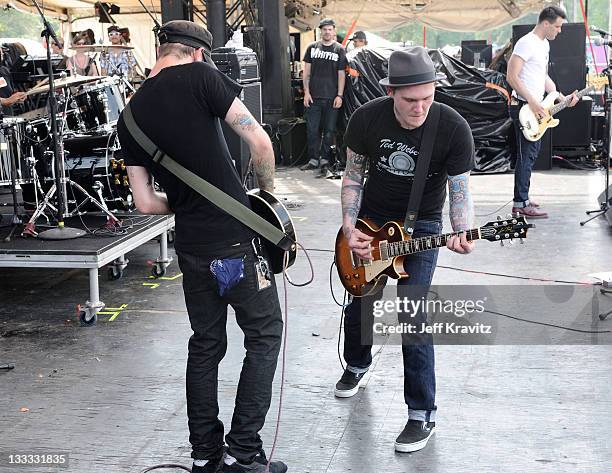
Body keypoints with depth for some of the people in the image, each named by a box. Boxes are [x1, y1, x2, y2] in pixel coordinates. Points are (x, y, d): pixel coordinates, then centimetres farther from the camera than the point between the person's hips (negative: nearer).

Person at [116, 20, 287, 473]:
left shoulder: (130, 118, 8)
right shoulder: (199, 77, -10)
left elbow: (145, 202, 6)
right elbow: (260, 141, -15)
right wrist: (267, 193, 1)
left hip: (191, 247, 6)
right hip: (237, 240, -6)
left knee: (205, 344, 19)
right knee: (265, 335, 10)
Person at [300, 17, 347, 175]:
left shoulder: (339, 50, 5)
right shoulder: (312, 48, 9)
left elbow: (341, 74, 4)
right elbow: (307, 72, 10)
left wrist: (339, 95, -4)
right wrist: (306, 92, 1)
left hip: (331, 97, -1)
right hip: (314, 97, 1)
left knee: (329, 130, 2)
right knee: (312, 129, 1)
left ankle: (324, 159, 10)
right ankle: (313, 160, 8)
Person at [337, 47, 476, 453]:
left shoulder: (454, 129, -23)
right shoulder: (366, 119, -16)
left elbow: (461, 190, -15)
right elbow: (353, 176, -2)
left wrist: (464, 233, -33)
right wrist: (350, 228, -13)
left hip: (421, 225, -3)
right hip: (372, 218, 3)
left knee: (412, 316, -14)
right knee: (359, 304, 15)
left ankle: (423, 414, -2)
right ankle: (357, 364, 48)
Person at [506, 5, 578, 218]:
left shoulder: (544, 44, 16)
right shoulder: (526, 43, -16)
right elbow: (512, 76, -21)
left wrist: (562, 98, 12)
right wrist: (532, 102, -23)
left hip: (535, 108, 10)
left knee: (531, 152, 13)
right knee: (526, 155, -9)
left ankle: (522, 198, 21)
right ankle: (520, 204, -6)